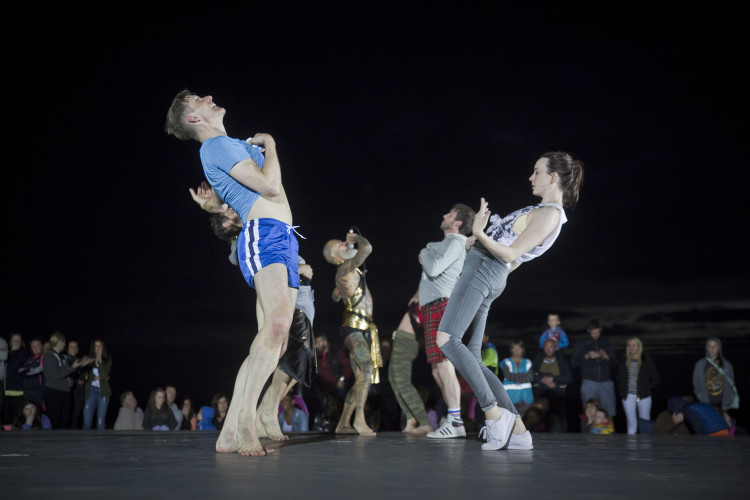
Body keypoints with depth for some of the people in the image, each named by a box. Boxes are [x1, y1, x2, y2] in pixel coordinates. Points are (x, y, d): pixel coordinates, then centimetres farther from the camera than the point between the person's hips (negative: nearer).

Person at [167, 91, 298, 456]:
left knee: (274, 339, 1)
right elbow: (270, 185, -12)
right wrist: (270, 146, 2)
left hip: (282, 241, 10)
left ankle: (230, 432, 1)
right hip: (263, 235, -10)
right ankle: (245, 420, -31)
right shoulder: (217, 145, -3)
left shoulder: (237, 145, 28)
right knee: (277, 321, -30)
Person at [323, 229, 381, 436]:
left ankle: (344, 423, 9)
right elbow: (367, 248, -22)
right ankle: (359, 419, -35)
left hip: (359, 330, 10)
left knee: (361, 379, 7)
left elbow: (335, 296, 41)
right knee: (368, 368, -27)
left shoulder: (344, 273, 22)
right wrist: (356, 237, -1)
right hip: (353, 327, -10)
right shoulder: (346, 268, -8)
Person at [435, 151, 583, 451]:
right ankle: (517, 428, 2)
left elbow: (511, 254, -16)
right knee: (472, 359, 5)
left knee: (446, 339, -22)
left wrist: (479, 233, -23)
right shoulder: (547, 213, 21)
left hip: (484, 268, -11)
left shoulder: (549, 214, -10)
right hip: (489, 274, 11)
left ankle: (494, 412, -21)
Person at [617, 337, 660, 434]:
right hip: (628, 397, 2)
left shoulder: (647, 360, 1)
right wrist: (622, 391, 2)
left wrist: (647, 389, -4)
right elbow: (619, 379, 15)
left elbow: (655, 379, 5)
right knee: (631, 423, 2)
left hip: (643, 397, -2)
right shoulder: (624, 362, 7)